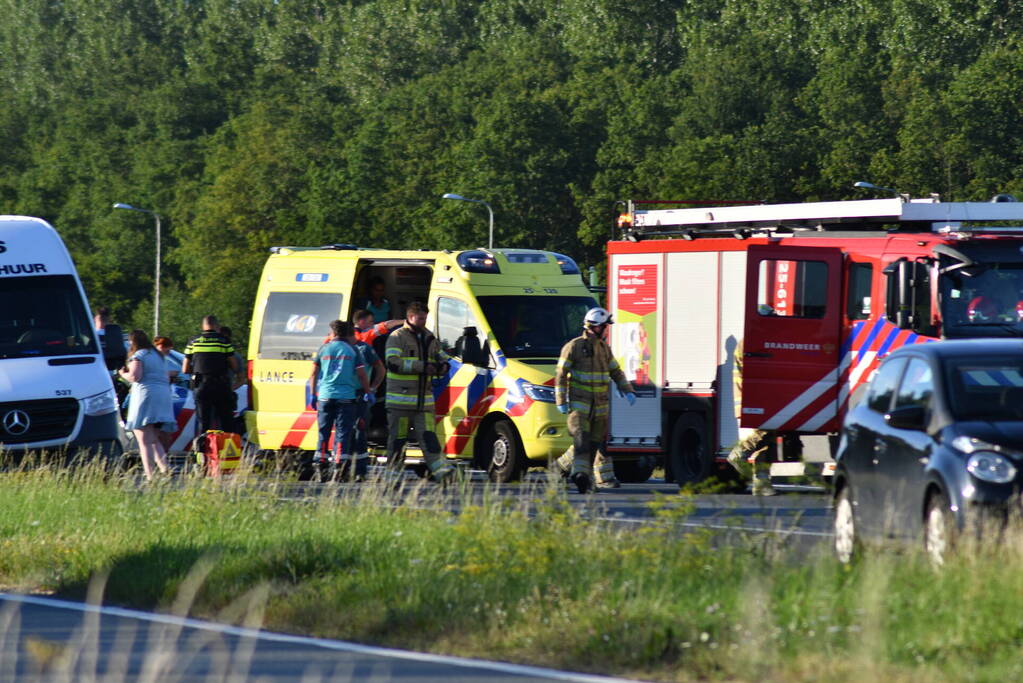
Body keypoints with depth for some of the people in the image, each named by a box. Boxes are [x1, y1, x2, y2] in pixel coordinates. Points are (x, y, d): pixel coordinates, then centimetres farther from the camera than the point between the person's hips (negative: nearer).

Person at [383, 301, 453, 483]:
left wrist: (441, 367, -3)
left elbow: (443, 360, 24)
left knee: (428, 436, -6)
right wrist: (421, 366, -18)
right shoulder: (397, 337, -3)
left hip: (424, 399, 5)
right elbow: (393, 363, -16)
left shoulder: (429, 339, 17)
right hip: (400, 398, -5)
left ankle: (439, 468, -16)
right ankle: (394, 472, 8)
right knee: (397, 438, 1)